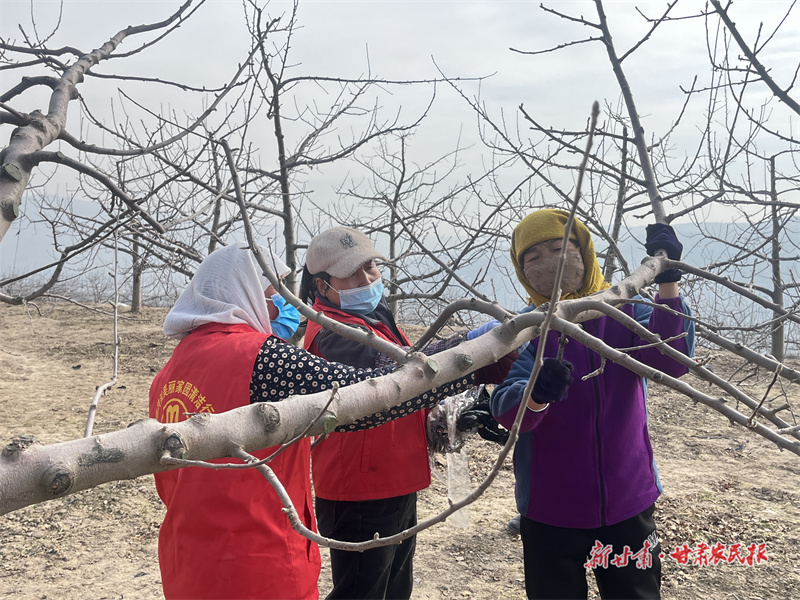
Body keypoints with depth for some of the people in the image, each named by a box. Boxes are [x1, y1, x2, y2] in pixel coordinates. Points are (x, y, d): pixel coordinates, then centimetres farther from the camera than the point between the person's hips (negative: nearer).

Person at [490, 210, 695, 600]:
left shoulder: (624, 312, -2)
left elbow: (672, 361, -20)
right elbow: (505, 410, -20)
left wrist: (667, 283, -32)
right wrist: (537, 394, -42)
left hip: (627, 503, 1)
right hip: (549, 511, -1)